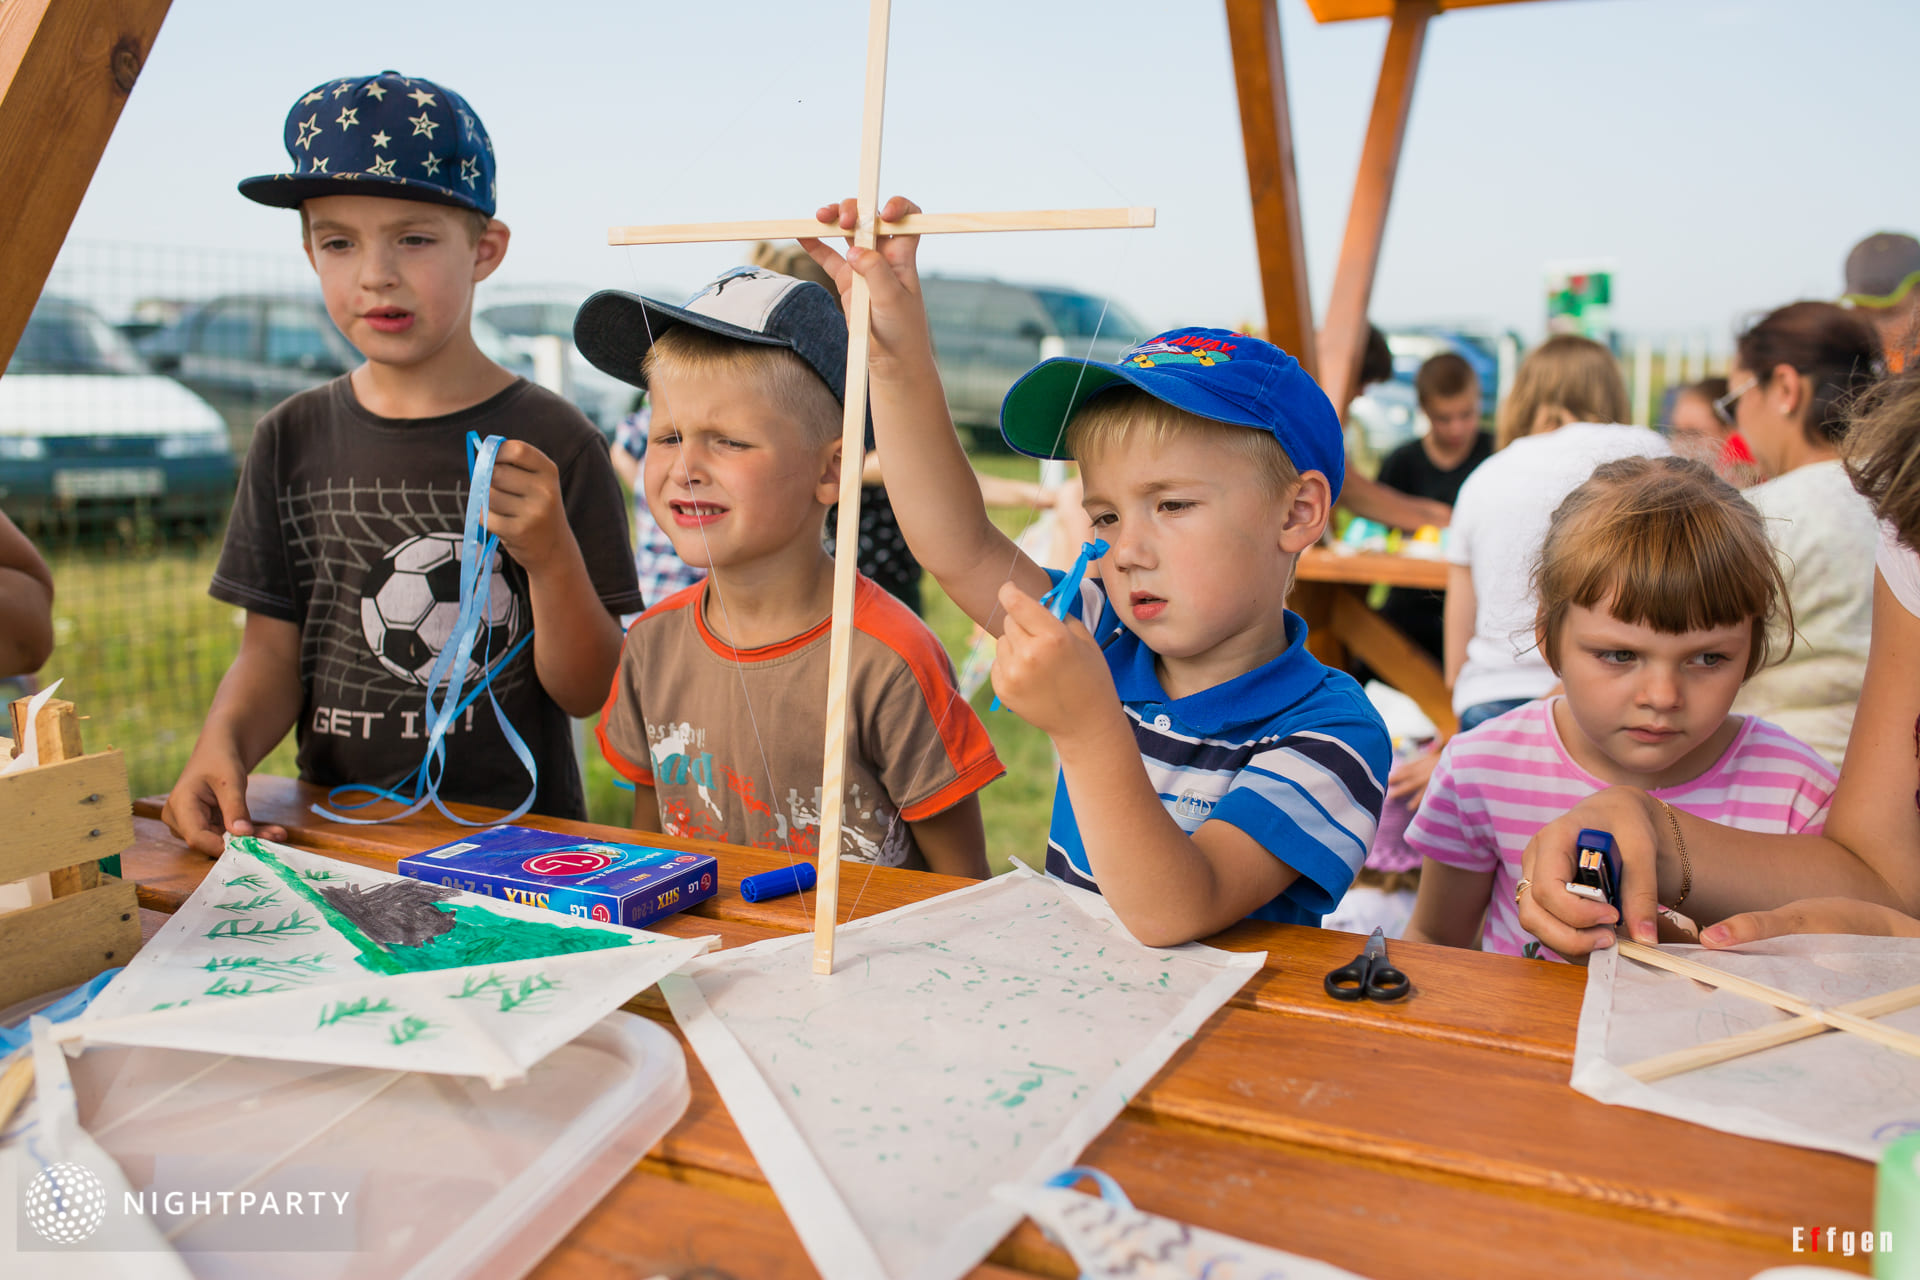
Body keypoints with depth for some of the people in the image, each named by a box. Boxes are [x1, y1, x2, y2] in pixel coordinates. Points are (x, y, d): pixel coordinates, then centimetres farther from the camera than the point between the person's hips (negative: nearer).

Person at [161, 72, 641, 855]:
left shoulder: (552, 445, -4)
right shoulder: (292, 442, 8)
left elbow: (589, 692, -4)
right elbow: (272, 651, 6)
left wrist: (551, 555, -19)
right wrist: (222, 743, -13)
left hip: (520, 830, -3)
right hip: (339, 831, 3)